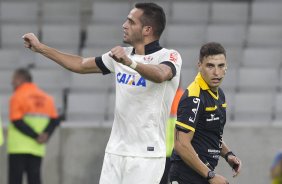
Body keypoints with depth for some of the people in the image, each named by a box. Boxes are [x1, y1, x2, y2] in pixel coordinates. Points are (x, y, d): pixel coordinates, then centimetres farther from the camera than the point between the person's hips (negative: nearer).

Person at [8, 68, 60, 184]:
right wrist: (46, 136, -7)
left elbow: (17, 122, -15)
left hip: (18, 147, -5)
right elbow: (55, 121, 4)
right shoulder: (46, 98, 12)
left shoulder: (17, 96, -6)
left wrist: (36, 136, -14)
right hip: (37, 149, 5)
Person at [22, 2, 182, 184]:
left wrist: (129, 62, -52)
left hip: (146, 155, -7)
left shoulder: (169, 56, -10)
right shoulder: (121, 55, 12)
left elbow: (161, 75, -33)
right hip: (115, 152, 7)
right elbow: (81, 65, 23)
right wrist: (41, 48, 22)